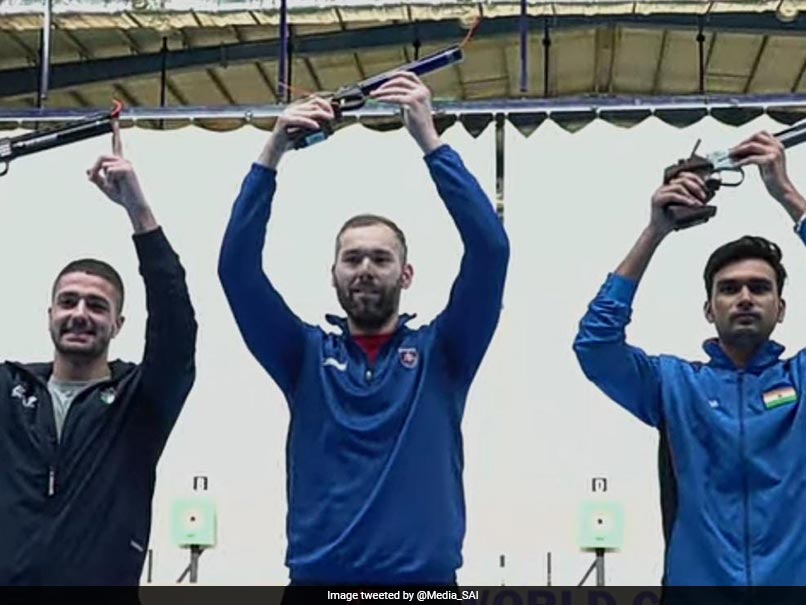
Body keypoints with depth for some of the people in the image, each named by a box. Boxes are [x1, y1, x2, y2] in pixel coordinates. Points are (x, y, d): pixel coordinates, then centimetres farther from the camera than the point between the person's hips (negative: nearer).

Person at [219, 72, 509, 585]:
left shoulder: (439, 352, 6)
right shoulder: (307, 354, 9)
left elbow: (490, 249, -6)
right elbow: (237, 267, -2)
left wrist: (429, 139, -11)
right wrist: (273, 154, -10)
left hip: (424, 581, -1)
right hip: (318, 579, 1)